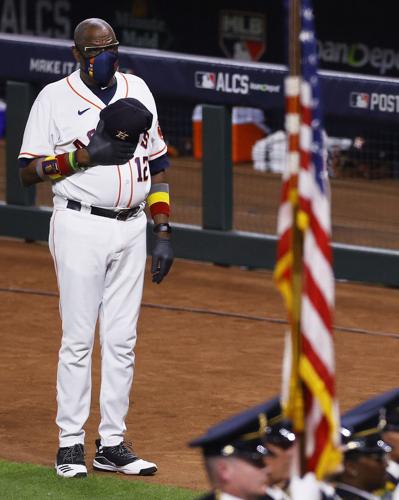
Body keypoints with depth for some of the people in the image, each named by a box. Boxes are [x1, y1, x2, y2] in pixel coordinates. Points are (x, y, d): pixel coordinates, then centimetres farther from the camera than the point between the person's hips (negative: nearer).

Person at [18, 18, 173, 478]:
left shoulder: (136, 91, 11)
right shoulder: (55, 98, -3)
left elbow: (157, 164, 14)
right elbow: (28, 172, -6)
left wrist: (163, 233, 9)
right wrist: (84, 154, -18)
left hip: (131, 228, 5)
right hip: (81, 228, -5)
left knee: (122, 340, 6)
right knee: (78, 338, -5)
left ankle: (112, 444, 11)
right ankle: (70, 443, 2)